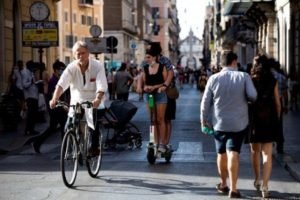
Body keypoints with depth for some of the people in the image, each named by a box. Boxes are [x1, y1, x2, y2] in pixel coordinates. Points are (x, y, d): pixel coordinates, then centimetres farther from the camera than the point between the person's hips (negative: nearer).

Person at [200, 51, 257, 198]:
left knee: (222, 154, 16)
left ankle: (223, 184, 30)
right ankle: (233, 189, -12)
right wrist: (243, 98, 7)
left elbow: (205, 102, -1)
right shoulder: (243, 76, -7)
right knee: (233, 154, -5)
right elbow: (252, 95, -16)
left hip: (219, 123, 2)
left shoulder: (214, 78, -2)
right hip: (239, 123, -2)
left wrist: (204, 120, 10)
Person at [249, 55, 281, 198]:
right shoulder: (273, 82, 1)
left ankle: (257, 180, 30)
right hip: (269, 120, 0)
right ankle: (264, 185, -11)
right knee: (267, 154, -1)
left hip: (253, 119, 0)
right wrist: (277, 119, 12)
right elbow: (277, 103, 2)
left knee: (255, 151, 19)